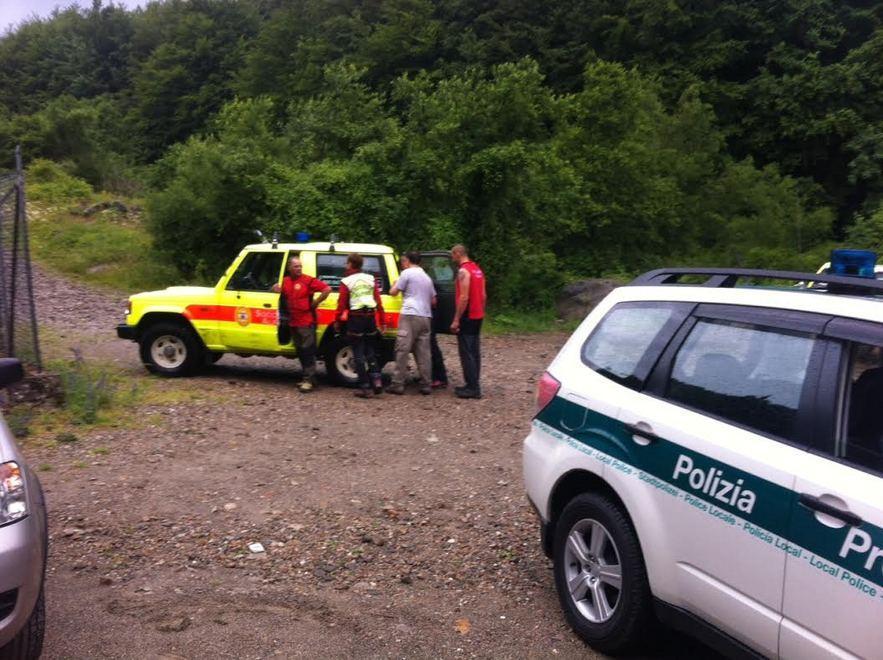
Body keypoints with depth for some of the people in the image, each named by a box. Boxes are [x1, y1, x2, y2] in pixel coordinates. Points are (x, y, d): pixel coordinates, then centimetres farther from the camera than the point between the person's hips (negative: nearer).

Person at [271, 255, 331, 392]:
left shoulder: (308, 280, -9)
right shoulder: (285, 281, 11)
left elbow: (327, 289, -13)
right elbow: (284, 297, 26)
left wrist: (316, 302, -10)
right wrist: (278, 290, 5)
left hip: (307, 322, -7)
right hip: (293, 323, 7)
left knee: (307, 350, -7)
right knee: (300, 351, 12)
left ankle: (309, 380, -6)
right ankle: (308, 378, 21)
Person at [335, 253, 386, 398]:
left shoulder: (346, 281, -3)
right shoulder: (371, 279, 8)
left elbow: (341, 304, -6)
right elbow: (378, 302, 5)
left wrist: (337, 321, 4)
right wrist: (382, 321, 8)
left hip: (356, 318, -4)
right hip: (371, 317, 4)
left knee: (359, 354, 3)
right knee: (369, 351, 18)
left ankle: (364, 387, 2)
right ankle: (376, 379, 1)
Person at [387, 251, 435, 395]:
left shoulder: (407, 273, 0)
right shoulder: (426, 277, 21)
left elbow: (393, 292, 2)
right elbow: (433, 301, 24)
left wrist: (395, 284, 21)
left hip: (410, 315, -7)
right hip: (426, 317, 7)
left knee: (402, 351, -6)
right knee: (424, 352, 6)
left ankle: (398, 384, -8)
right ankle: (426, 385, 4)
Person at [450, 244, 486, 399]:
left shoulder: (463, 271, -15)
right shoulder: (477, 269, 13)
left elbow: (464, 298, -21)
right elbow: (483, 295, 15)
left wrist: (456, 320, -18)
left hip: (467, 318, -9)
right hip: (477, 317, 9)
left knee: (466, 353, -6)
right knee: (474, 352, 11)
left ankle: (472, 388, -7)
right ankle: (473, 385, 16)